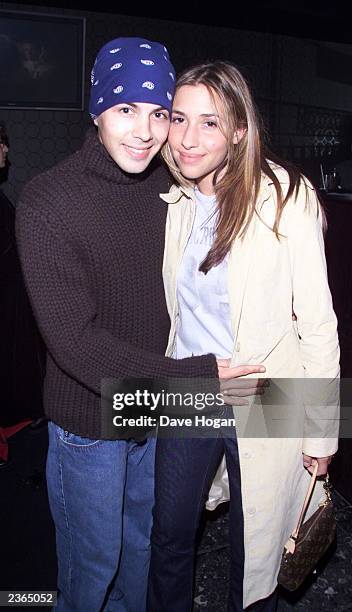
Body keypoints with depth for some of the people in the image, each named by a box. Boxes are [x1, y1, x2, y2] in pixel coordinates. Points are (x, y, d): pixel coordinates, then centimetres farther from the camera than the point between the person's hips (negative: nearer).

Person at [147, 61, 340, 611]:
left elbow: (318, 323, -13)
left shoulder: (285, 198, -16)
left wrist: (321, 432, -8)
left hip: (266, 408, -4)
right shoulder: (173, 200, 0)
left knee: (256, 553, 17)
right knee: (169, 539, 21)